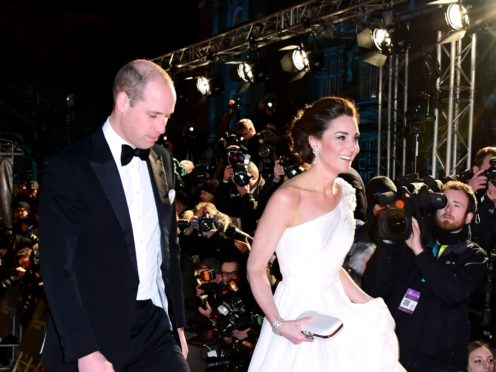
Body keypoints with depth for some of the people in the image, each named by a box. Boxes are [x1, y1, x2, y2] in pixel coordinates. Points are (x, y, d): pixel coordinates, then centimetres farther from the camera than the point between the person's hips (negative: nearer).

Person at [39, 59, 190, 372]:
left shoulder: (162, 160, 8)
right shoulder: (69, 168, -11)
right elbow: (58, 267, -13)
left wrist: (178, 322, 14)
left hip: (156, 328, 5)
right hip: (96, 334, -5)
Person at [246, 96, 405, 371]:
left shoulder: (345, 194, 4)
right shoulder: (288, 197, -18)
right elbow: (255, 269, -14)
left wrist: (369, 307, 7)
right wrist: (278, 324, -25)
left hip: (336, 313, 7)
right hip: (298, 318, -7)